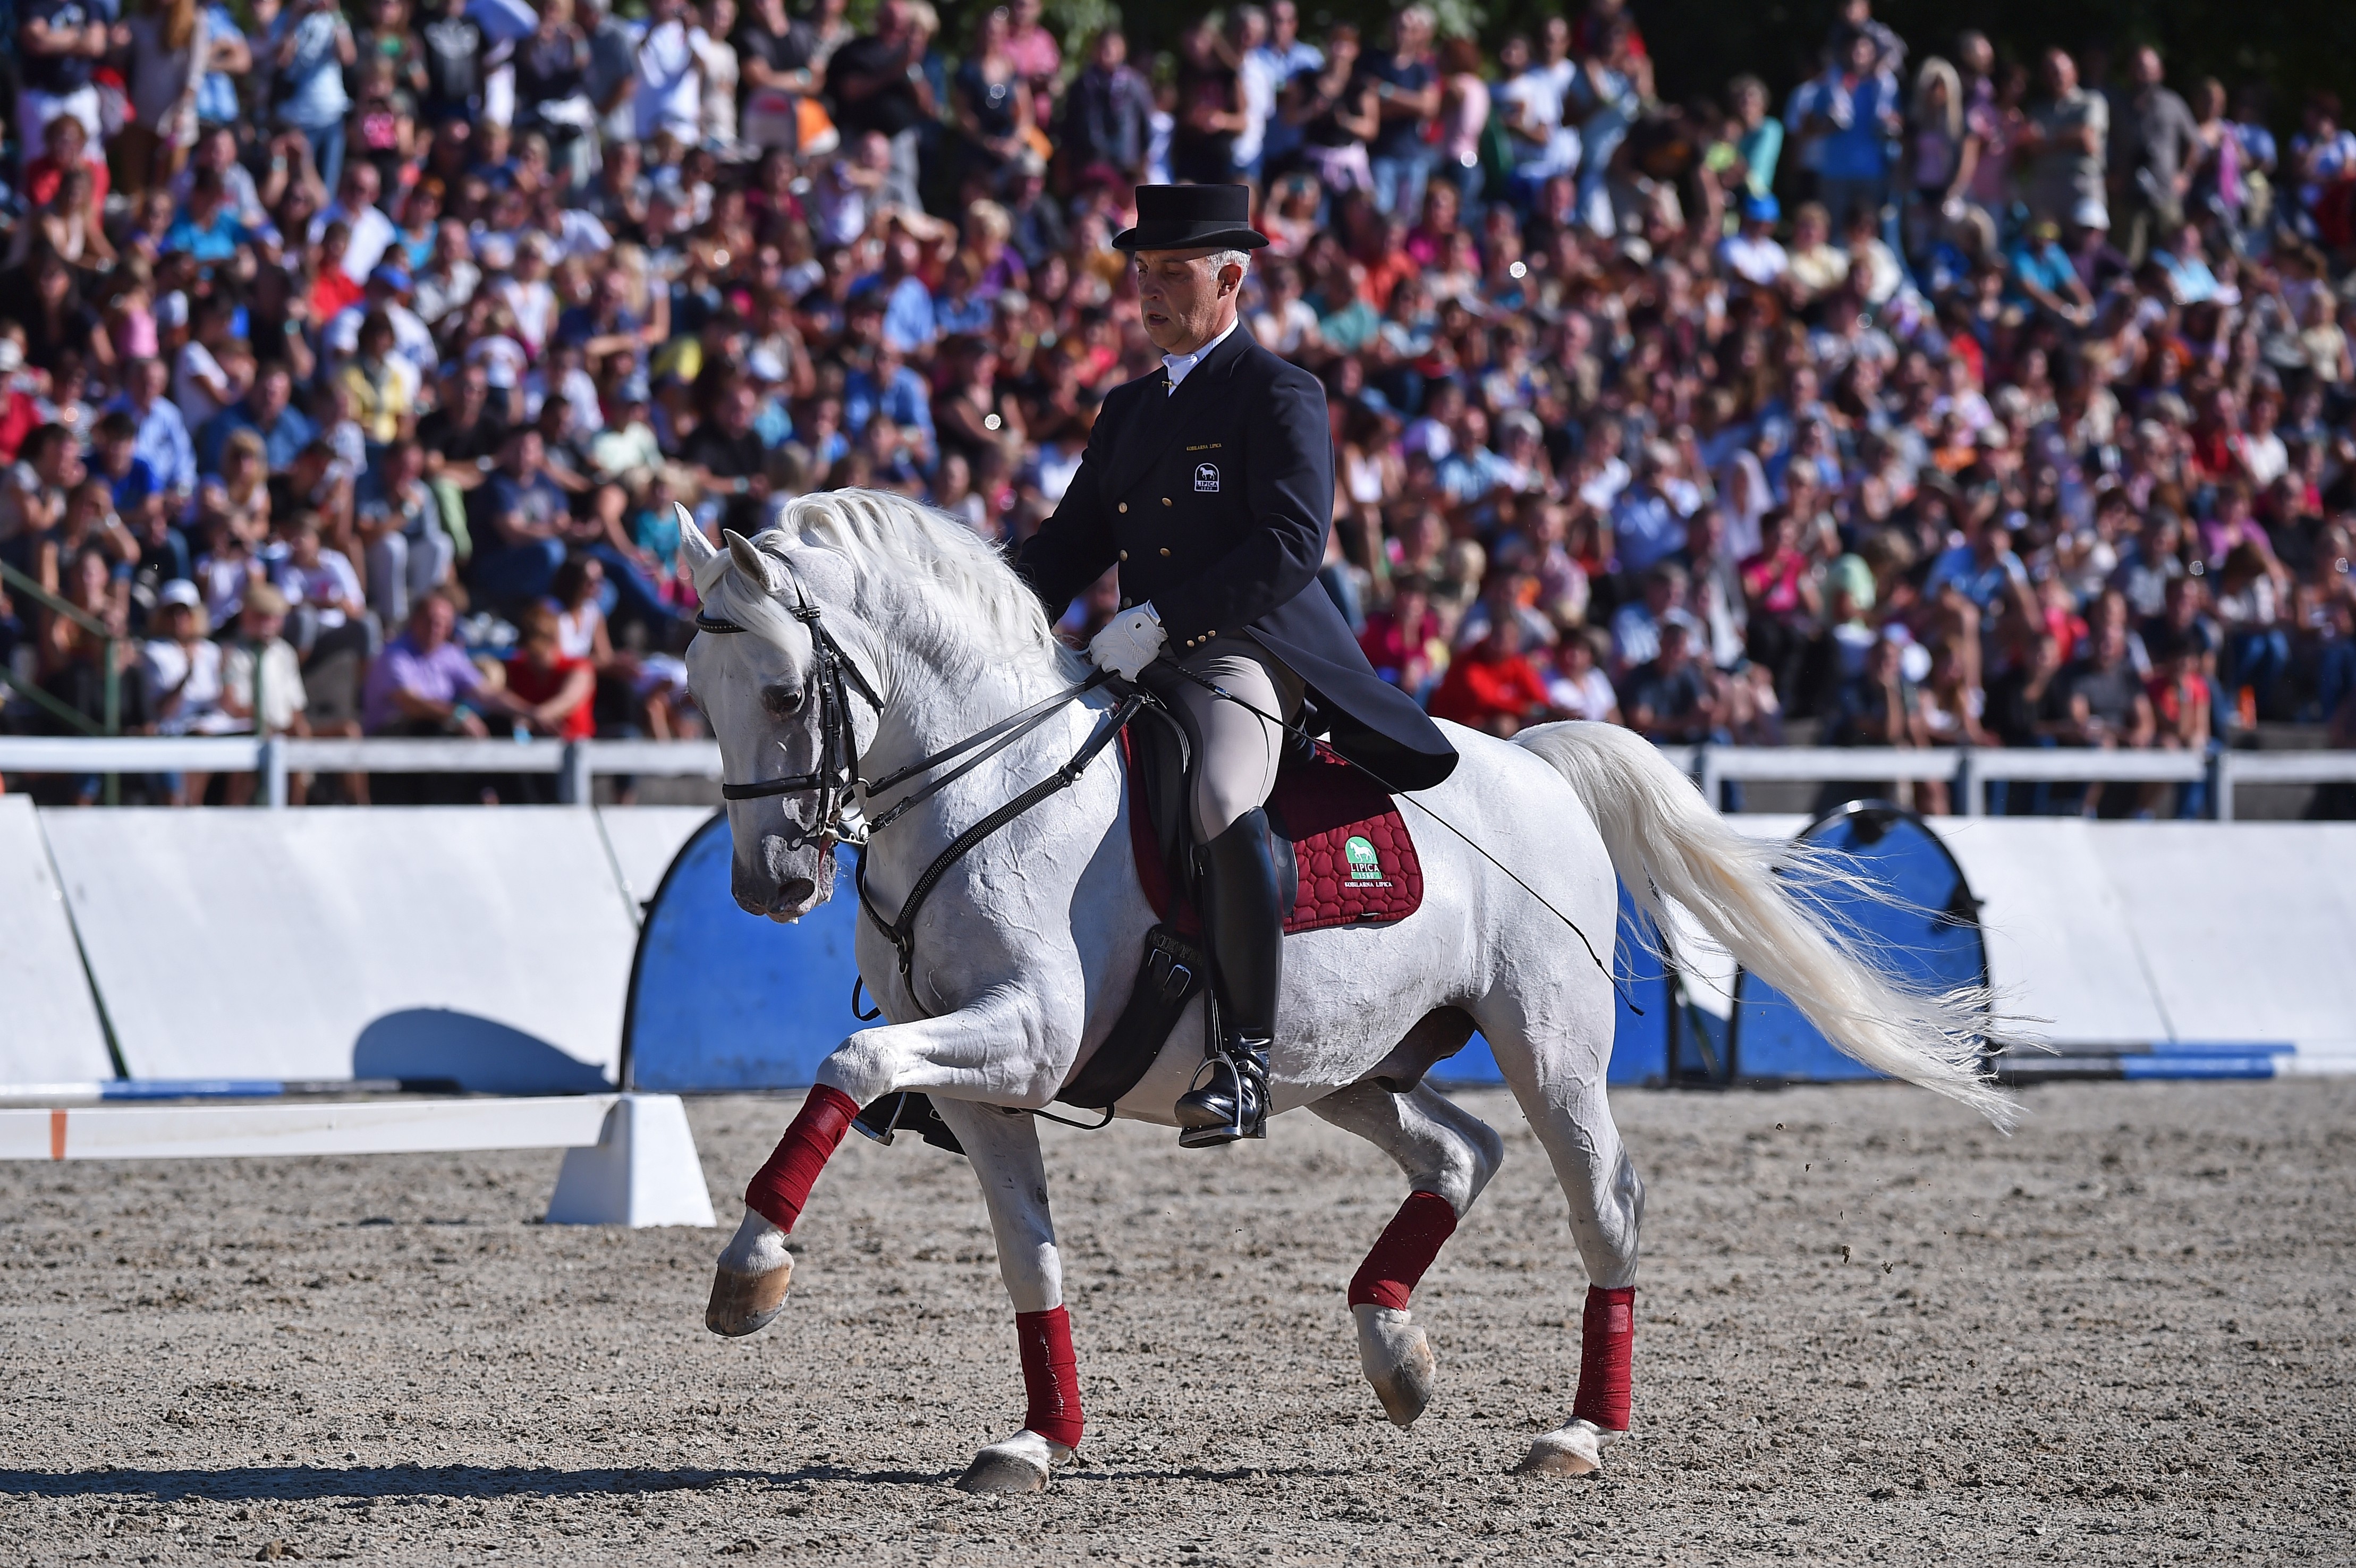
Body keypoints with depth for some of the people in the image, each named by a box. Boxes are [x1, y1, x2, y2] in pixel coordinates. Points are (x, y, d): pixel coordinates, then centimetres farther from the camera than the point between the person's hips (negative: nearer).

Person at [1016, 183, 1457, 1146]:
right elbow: (1071, 543, 21)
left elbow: (1293, 543, -15)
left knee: (1224, 806, -36)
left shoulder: (1280, 396, -2)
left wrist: (1160, 619, -22)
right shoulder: (1127, 412, 21)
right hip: (1143, 670, 9)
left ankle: (1245, 1058, -33)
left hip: (1245, 655, -9)